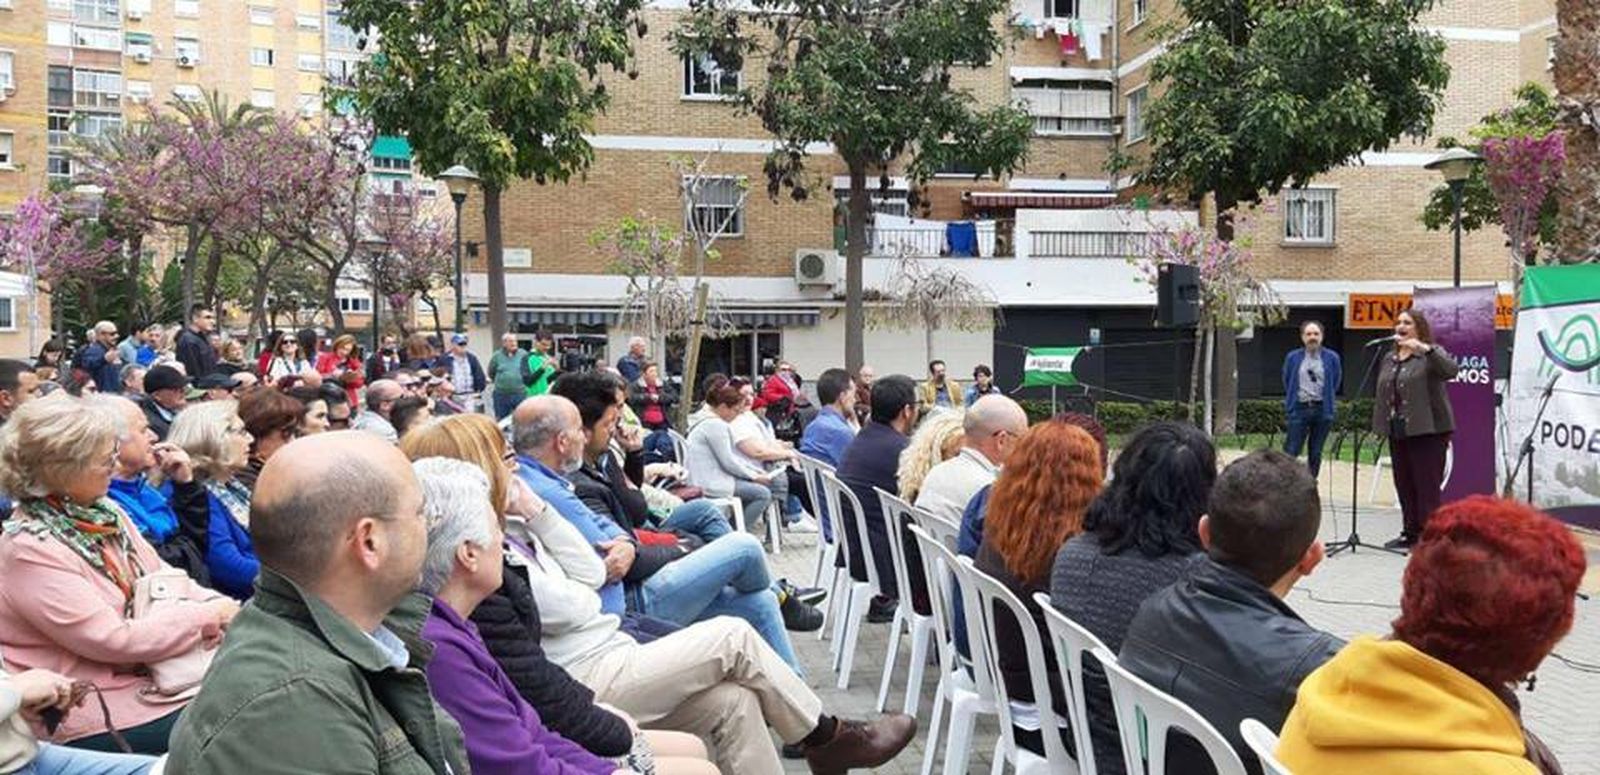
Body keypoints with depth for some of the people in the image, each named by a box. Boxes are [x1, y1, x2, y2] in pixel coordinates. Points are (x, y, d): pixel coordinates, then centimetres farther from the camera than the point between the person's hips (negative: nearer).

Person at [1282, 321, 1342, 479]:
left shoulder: (1332, 358, 3)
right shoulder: (1293, 358, 4)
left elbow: (1336, 383, 12)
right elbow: (1287, 382, 15)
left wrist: (1326, 400, 10)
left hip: (1322, 410, 1)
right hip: (1300, 408, -1)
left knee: (1315, 454, 6)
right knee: (1291, 451, -6)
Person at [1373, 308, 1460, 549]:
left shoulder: (1431, 354, -3)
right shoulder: (1389, 359, 17)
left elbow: (1451, 370, -23)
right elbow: (1381, 394, 19)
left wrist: (1425, 349, -33)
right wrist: (1380, 426, 15)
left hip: (1428, 431, -7)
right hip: (1398, 433, 7)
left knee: (1427, 486, -5)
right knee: (1404, 485, 11)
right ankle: (1410, 532, 20)